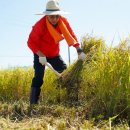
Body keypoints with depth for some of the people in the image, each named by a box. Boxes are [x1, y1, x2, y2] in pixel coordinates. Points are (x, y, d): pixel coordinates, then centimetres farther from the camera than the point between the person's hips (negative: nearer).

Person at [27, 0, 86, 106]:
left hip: (54, 53, 5)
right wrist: (40, 55, -36)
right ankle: (33, 103, -9)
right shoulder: (40, 25, -29)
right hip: (40, 54, -5)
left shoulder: (63, 21, -16)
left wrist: (79, 50, -27)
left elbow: (71, 35, -15)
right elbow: (31, 42, -25)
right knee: (39, 77, -15)